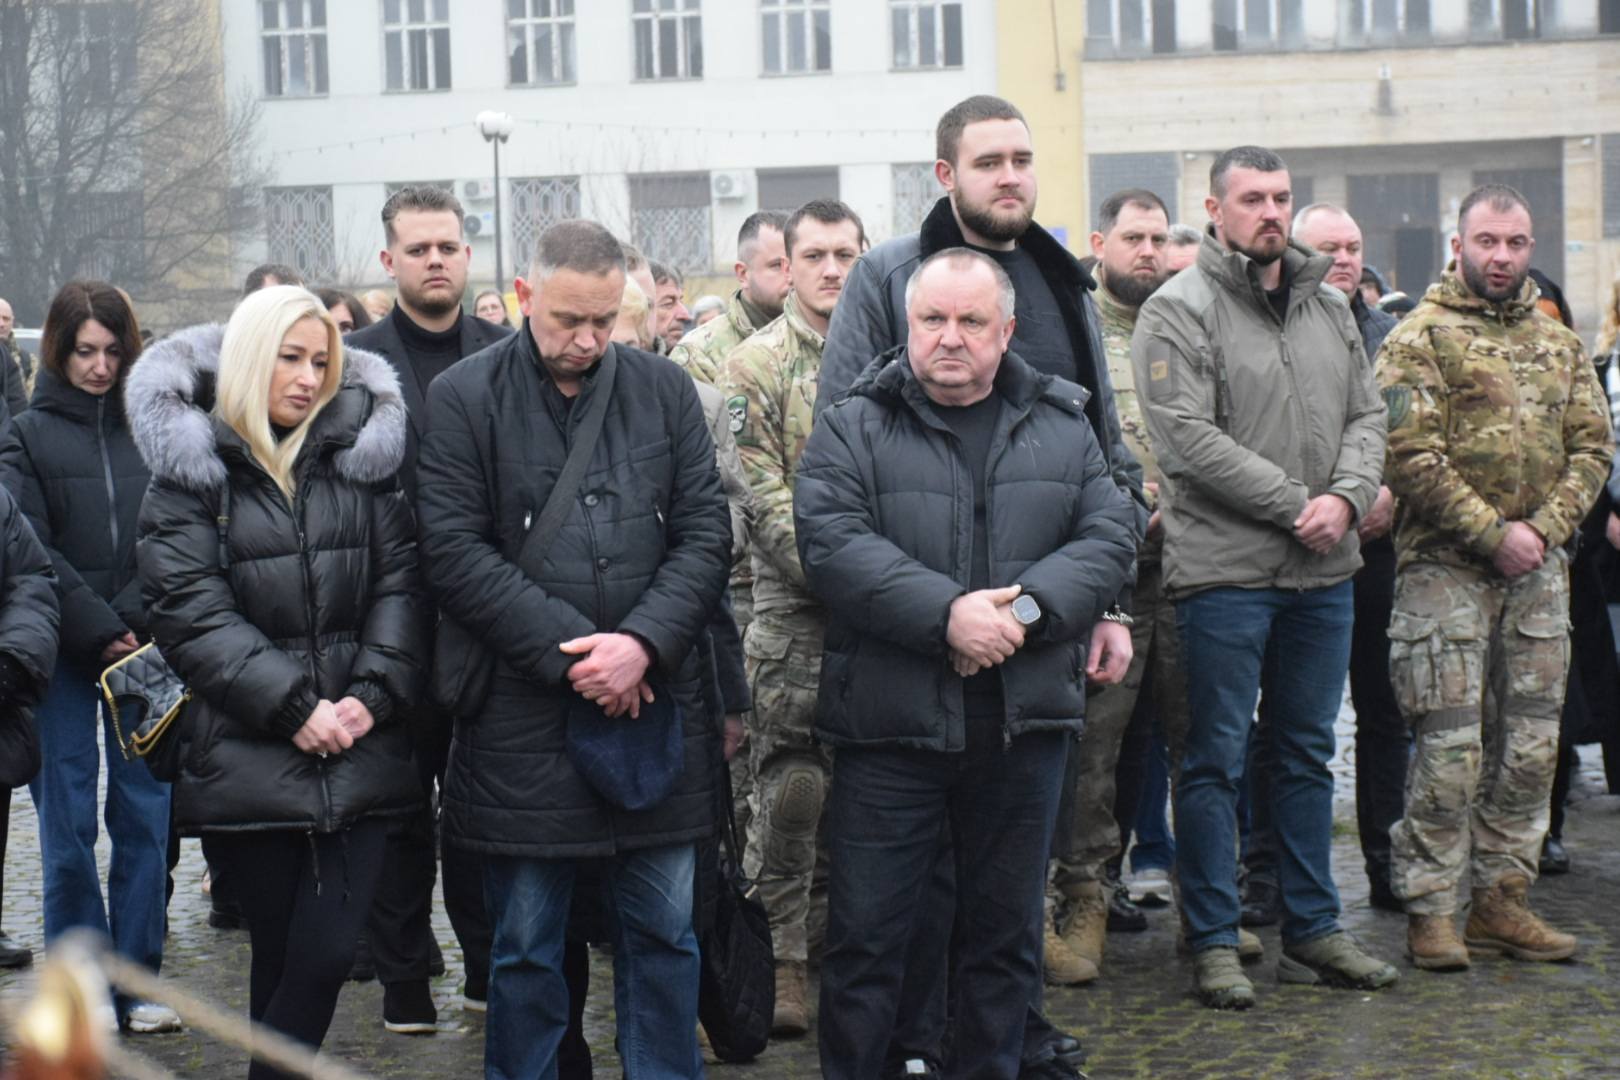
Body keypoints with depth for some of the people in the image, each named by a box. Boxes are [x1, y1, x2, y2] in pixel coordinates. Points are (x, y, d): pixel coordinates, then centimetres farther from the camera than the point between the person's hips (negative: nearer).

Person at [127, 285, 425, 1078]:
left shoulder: (362, 455, 9)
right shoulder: (190, 470, 2)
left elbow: (399, 585, 4)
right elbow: (189, 612, -6)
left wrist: (373, 693, -10)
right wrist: (291, 706, -13)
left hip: (359, 753, 2)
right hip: (248, 762, -2)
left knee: (326, 953, -5)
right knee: (281, 955, 3)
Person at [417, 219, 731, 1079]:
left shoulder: (665, 389, 7)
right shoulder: (464, 398, -2)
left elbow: (705, 533, 3)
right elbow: (456, 554, -9)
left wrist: (644, 643, -12)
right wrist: (569, 651, -14)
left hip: (655, 703, 3)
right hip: (521, 716, -2)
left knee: (664, 933, 10)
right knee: (525, 946, 6)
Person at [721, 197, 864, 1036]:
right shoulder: (757, 365, 0)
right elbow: (762, 496, -7)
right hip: (794, 609, -3)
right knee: (792, 784, -7)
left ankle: (827, 941, 21)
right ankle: (782, 956, 1)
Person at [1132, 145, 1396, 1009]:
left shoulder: (1329, 307, 13)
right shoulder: (1179, 311, -8)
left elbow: (1366, 415, 12)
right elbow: (1188, 439, -16)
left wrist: (1347, 497, -8)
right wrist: (1296, 504, -16)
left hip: (1323, 573, 6)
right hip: (1225, 572, -6)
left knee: (1309, 753, 14)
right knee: (1217, 760, 1)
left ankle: (1312, 930, 24)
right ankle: (1214, 940, 10)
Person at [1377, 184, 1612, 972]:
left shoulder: (1558, 343, 15)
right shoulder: (1420, 338, -4)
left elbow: (1592, 444, 11)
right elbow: (1411, 457, -13)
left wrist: (1547, 527, -5)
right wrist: (1495, 535, -14)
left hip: (1538, 569, 6)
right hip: (1445, 569, -6)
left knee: (1530, 744, 7)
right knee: (1450, 746, -7)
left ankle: (1502, 900, 17)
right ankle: (1428, 910, 2)